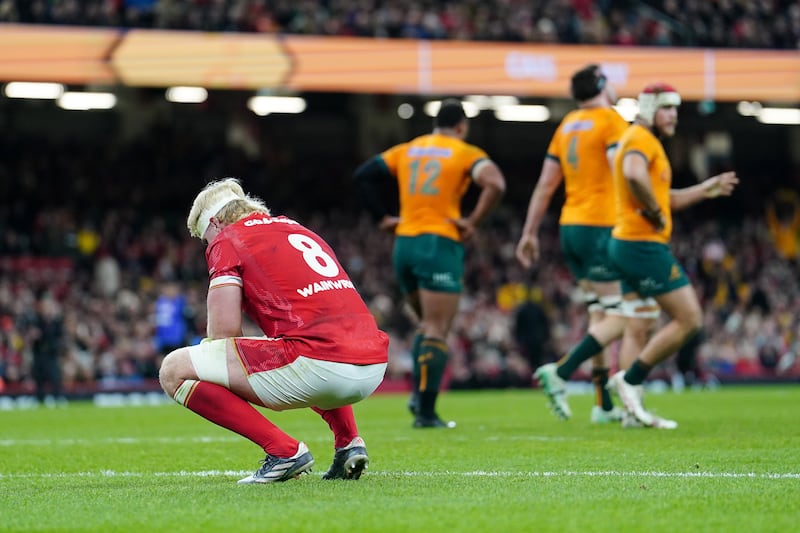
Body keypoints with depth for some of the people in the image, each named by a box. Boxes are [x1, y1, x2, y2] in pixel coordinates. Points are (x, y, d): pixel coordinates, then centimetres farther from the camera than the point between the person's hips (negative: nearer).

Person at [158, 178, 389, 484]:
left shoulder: (226, 240, 7)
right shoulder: (301, 231, 29)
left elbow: (225, 331, -1)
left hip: (318, 365, -8)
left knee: (174, 370, -1)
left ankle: (283, 450, -6)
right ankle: (348, 442, 20)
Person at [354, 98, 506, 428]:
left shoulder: (406, 150, 14)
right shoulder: (465, 153, -1)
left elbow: (363, 175, 13)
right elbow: (495, 184, -18)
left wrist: (382, 218, 11)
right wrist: (472, 222, -10)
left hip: (404, 243, 5)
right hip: (441, 244, -5)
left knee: (426, 325, 21)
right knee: (436, 332, -4)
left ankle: (419, 394, 6)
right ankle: (425, 412, -9)